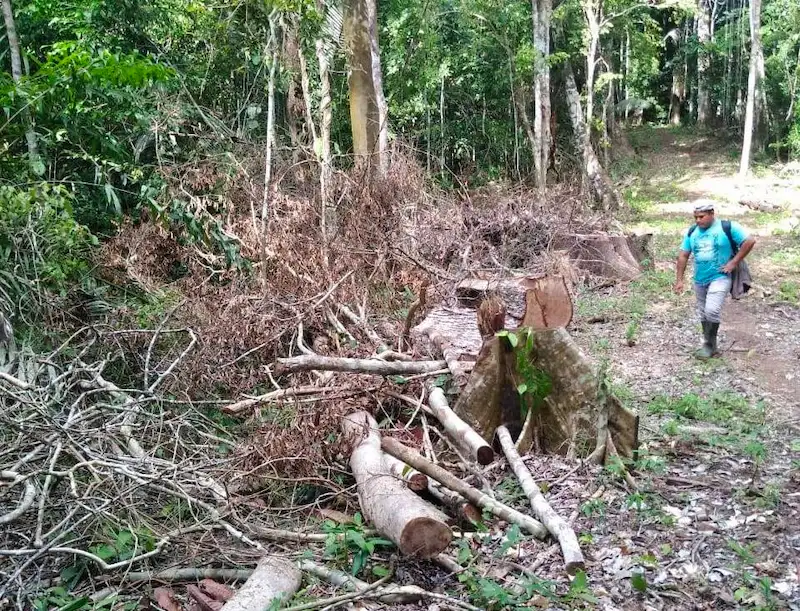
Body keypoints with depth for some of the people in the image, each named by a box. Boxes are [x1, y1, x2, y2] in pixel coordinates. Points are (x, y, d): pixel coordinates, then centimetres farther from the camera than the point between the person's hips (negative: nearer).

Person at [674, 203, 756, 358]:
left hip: (720, 278, -6)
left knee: (712, 311, -20)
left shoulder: (727, 228, -10)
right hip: (699, 280, 6)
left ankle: (709, 344, -3)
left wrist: (734, 262, -13)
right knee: (703, 314, 12)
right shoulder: (692, 232, 4)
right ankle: (709, 345, 27)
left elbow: (750, 241, -11)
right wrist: (679, 280, 2)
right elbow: (683, 256, 7)